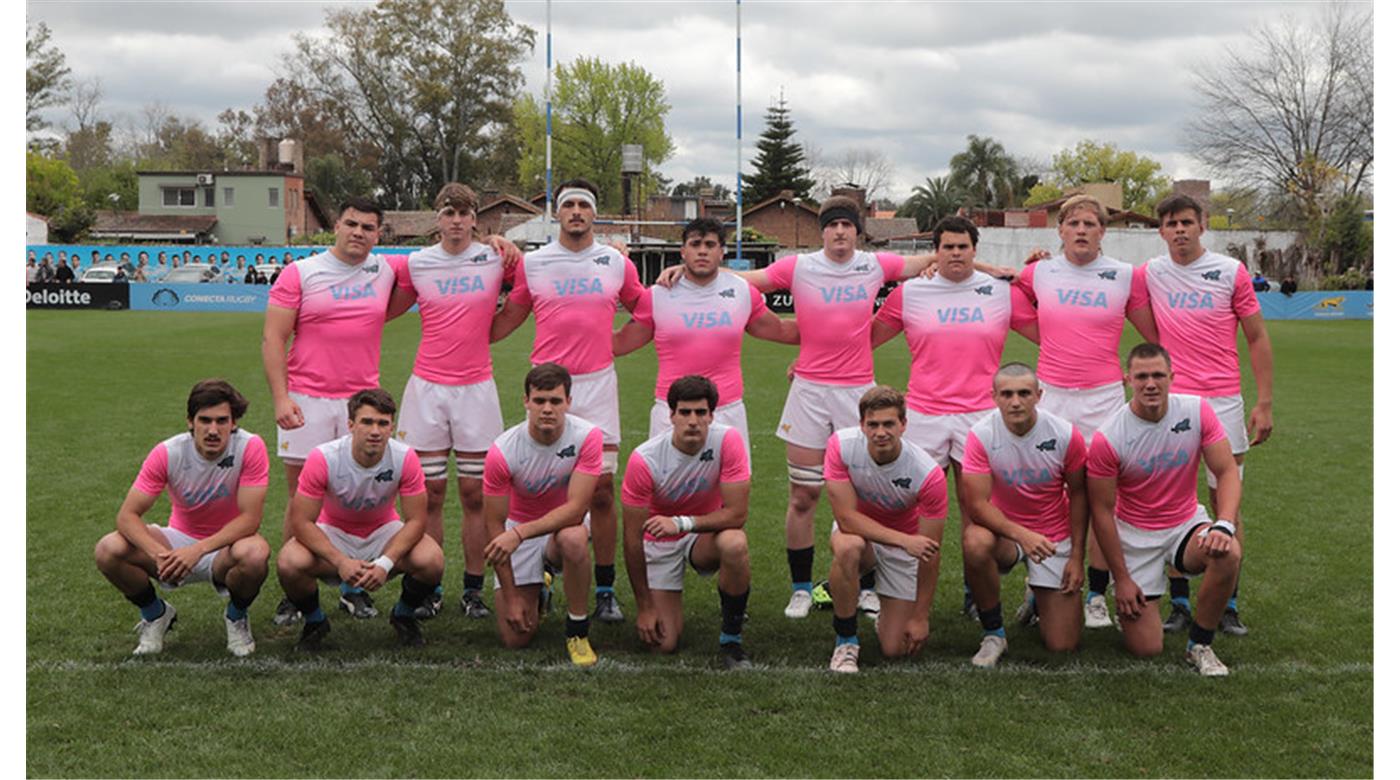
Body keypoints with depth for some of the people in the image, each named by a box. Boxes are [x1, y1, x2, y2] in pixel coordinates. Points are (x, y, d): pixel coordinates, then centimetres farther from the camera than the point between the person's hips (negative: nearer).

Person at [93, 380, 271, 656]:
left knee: (254, 553, -38)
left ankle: (236, 616, -2)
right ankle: (155, 613, 8)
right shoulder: (167, 453, -16)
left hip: (227, 543, -2)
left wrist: (198, 550, -35)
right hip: (180, 538, 2)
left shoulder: (250, 448, -21)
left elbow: (250, 518, -23)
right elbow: (127, 515, -17)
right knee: (108, 550, -22)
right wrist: (159, 554, -36)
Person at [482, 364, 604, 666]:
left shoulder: (587, 436, -23)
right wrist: (511, 597, -16)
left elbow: (576, 508, -27)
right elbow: (494, 524, -15)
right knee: (516, 638, -6)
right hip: (518, 529, 1)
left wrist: (520, 533, -40)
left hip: (566, 523, 0)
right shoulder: (502, 451, -22)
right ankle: (537, 592, 30)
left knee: (573, 538, -39)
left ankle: (577, 630, -16)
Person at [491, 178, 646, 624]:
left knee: (602, 490, -1)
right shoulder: (532, 264, 6)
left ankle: (605, 590, 7)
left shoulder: (617, 263, 8)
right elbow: (507, 319, 15)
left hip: (597, 384, 1)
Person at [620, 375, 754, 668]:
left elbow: (737, 513, -23)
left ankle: (731, 639, -13)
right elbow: (632, 537, -17)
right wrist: (644, 607, -14)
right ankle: (662, 602, 27)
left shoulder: (728, 440, -23)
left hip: (707, 533, 1)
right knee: (664, 644, -10)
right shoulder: (644, 459, -25)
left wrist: (682, 522, -36)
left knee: (735, 544, -36)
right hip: (659, 542, -1)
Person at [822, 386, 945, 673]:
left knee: (895, 649, -7)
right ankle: (846, 639, -15)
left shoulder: (929, 474, -28)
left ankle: (890, 611, 30)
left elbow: (930, 552, -20)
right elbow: (846, 517, -26)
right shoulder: (841, 445, -26)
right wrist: (904, 540, -37)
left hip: (905, 545, 0)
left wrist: (921, 617, -16)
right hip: (858, 531, 0)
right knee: (847, 548, -39)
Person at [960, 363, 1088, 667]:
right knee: (975, 542, -40)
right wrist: (1022, 535, -34)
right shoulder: (981, 435, -18)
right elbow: (977, 504, -20)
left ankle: (1040, 593, 33)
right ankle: (993, 633, -15)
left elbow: (1077, 494, -1)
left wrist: (1077, 556, -2)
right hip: (1004, 529, -1)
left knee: (1062, 645, -3)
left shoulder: (1065, 434, -14)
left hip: (1056, 537, 1)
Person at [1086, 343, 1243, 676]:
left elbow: (1227, 472, -9)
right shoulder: (1107, 439, -18)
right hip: (1135, 535, -2)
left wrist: (1224, 524, -29)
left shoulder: (1197, 411, -11)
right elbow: (1102, 510, -11)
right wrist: (1121, 578, -10)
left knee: (1228, 553, -33)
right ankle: (1129, 603, 28)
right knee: (1145, 648, -9)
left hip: (1186, 524, 3)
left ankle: (1199, 644, -9)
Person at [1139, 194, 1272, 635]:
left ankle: (1228, 606, 11)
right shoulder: (1149, 274, 4)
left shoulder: (1231, 271, 2)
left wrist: (1264, 403, 0)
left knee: (1226, 505, 2)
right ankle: (1179, 604, 11)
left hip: (1224, 401, -1)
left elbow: (1257, 338, 5)